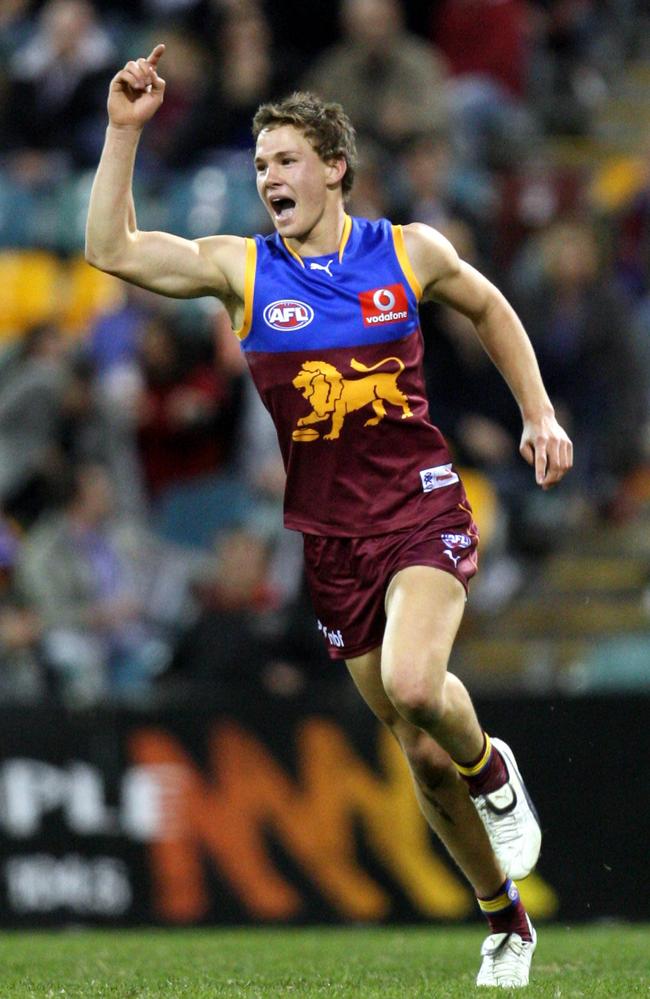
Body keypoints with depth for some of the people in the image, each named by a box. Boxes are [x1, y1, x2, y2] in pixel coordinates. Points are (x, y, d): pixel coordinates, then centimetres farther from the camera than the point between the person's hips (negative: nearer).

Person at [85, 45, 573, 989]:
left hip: (422, 511, -2)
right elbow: (112, 249, -10)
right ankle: (504, 920, 25)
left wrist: (539, 414, 14)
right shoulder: (240, 267, 0)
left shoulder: (410, 252, 1)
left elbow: (490, 310, 20)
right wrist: (124, 131, -15)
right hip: (328, 535, 2)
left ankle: (492, 769, 5)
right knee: (423, 754, 6)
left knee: (412, 685, -29)